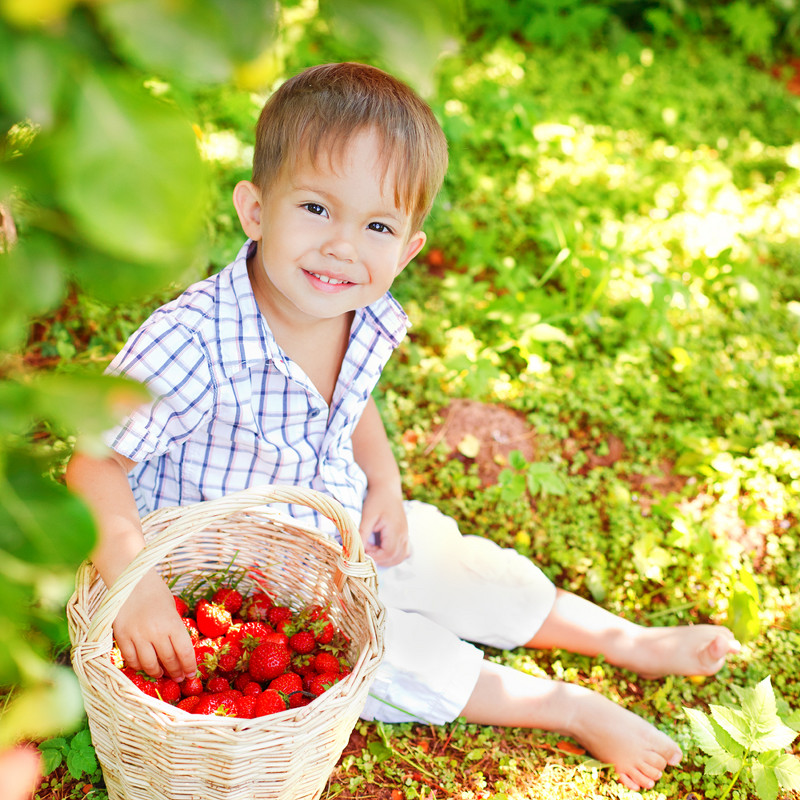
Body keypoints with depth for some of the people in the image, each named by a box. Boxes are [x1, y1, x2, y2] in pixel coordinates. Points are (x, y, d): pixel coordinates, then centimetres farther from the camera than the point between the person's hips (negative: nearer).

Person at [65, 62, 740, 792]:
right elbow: (94, 460, -30)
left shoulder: (370, 321, -13)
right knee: (395, 653, -12)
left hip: (348, 534, 6)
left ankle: (634, 644, 29)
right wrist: (134, 581, -42)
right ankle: (576, 710, 8)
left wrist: (384, 484, -5)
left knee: (478, 574, 8)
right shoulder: (193, 343, -35)